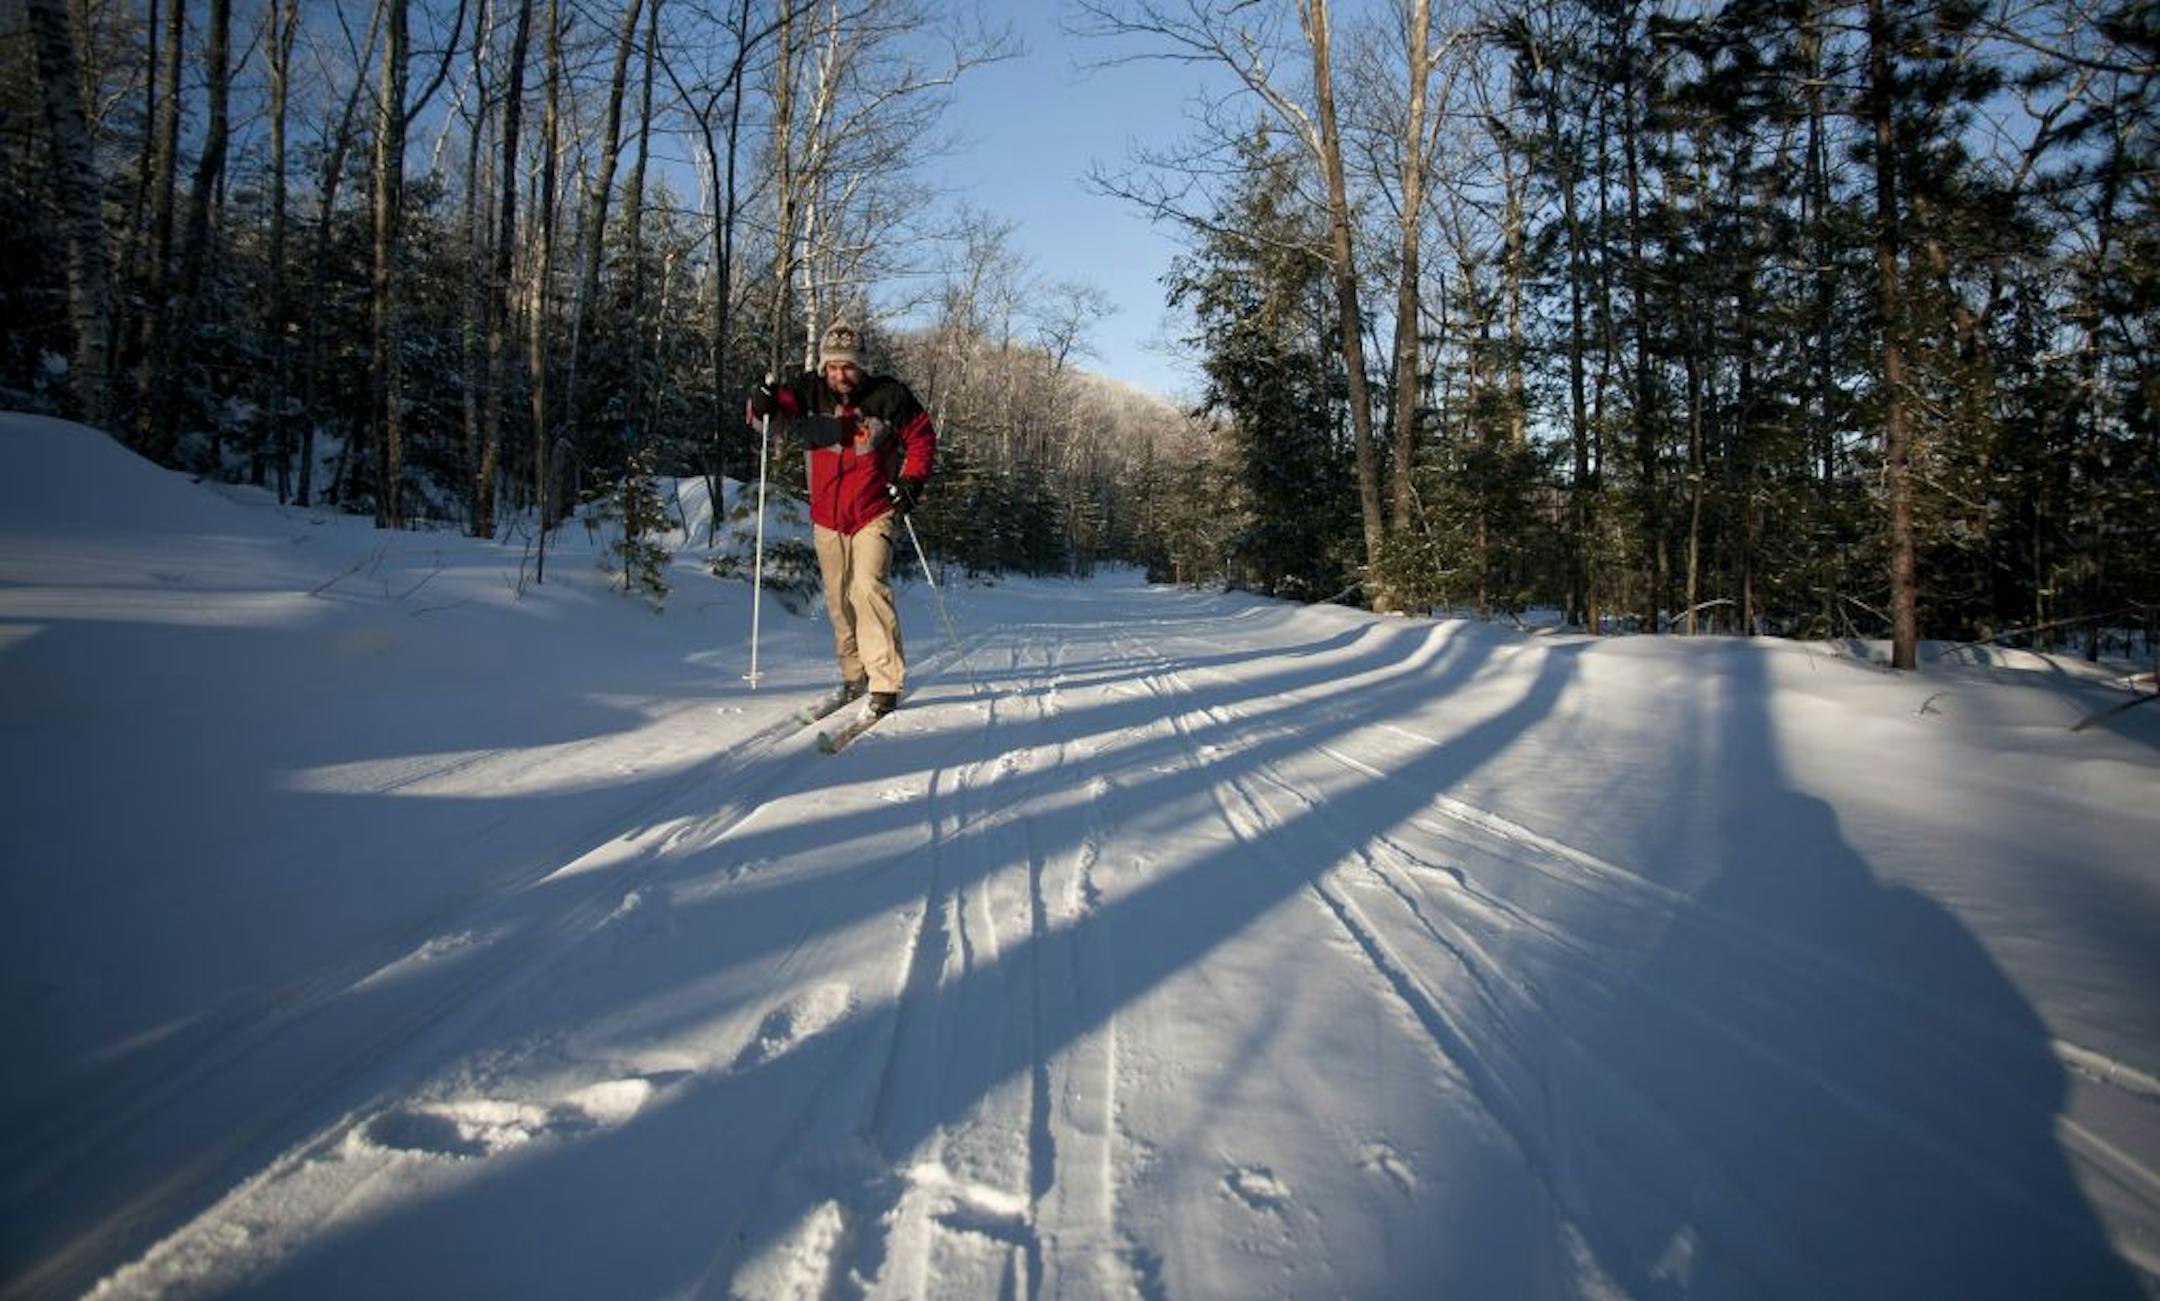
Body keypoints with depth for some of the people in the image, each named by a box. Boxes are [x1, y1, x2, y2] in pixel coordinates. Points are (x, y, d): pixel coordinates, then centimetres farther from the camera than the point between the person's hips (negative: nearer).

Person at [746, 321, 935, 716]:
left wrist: (912, 480, -8)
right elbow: (785, 400, -14)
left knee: (869, 587, -19)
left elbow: (921, 437, 3)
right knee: (839, 601, 11)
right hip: (827, 517, 4)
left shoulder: (888, 395, -6)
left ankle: (886, 683, -17)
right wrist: (765, 401, -37)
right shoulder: (812, 392, 0)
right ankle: (854, 674, 28)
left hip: (873, 514, -4)